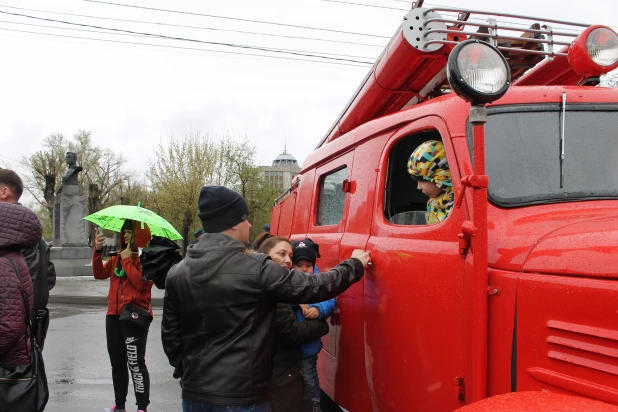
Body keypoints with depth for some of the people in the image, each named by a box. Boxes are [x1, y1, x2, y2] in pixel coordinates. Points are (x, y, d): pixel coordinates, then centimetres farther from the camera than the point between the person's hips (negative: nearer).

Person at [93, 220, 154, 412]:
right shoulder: (117, 256, 14)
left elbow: (141, 283, -20)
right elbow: (99, 273, 5)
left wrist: (127, 260, -14)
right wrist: (98, 251, -6)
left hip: (134, 316, -8)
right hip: (114, 315, 8)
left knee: (136, 363, -9)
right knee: (117, 363, 15)